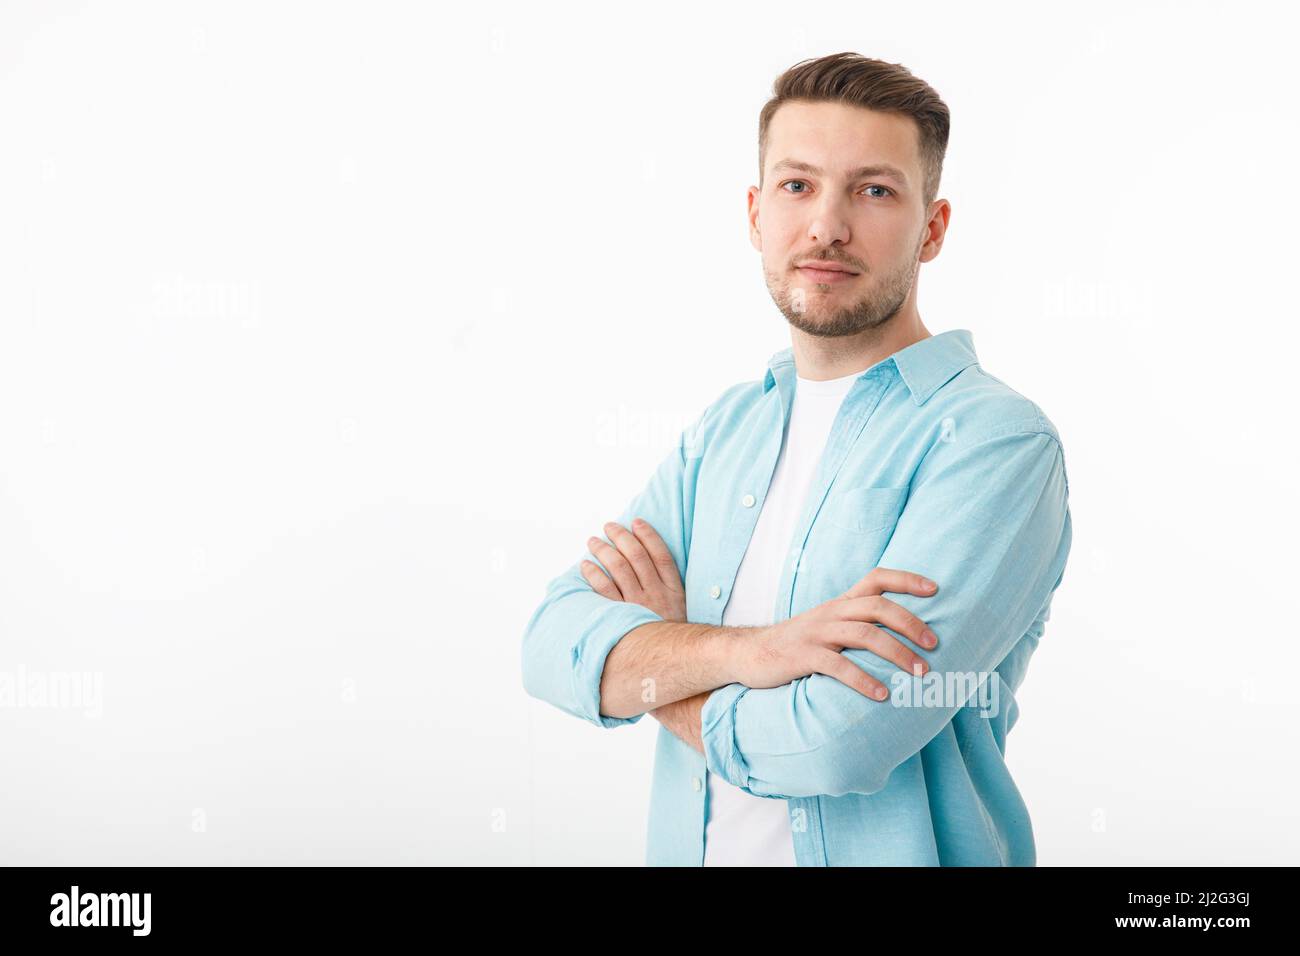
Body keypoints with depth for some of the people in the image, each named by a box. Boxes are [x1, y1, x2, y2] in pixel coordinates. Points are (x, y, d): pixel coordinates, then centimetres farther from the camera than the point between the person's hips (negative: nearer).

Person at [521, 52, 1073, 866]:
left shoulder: (997, 440, -18)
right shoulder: (729, 426, 2)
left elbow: (837, 740, -28)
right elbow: (553, 646, -8)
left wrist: (650, 658, -11)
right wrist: (747, 650, -26)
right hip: (693, 848, 5)